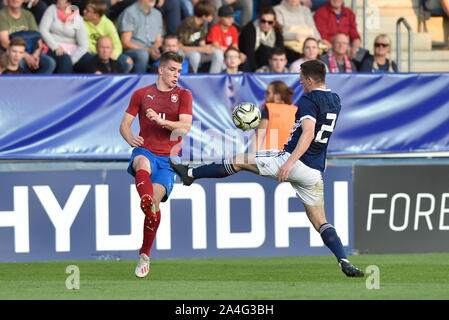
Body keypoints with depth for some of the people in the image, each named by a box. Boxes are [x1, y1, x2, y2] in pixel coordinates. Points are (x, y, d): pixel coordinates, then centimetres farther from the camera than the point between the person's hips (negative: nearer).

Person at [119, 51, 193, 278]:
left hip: (168, 158, 0)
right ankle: (146, 201, -69)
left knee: (156, 196, -18)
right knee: (142, 163, -38)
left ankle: (145, 254, -3)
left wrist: (161, 121, -18)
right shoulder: (142, 94, 13)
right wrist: (130, 139, -10)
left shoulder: (183, 95, 10)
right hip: (145, 151, 0)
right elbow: (125, 124, 12)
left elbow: (185, 127, -2)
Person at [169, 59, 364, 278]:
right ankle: (344, 262, -10)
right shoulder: (335, 101, 15)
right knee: (320, 222, 8)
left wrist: (290, 161, -33)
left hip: (296, 161, -7)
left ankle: (190, 174, 14)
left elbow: (308, 134, -25)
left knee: (239, 161, 7)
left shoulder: (308, 100, -10)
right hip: (315, 172, 7)